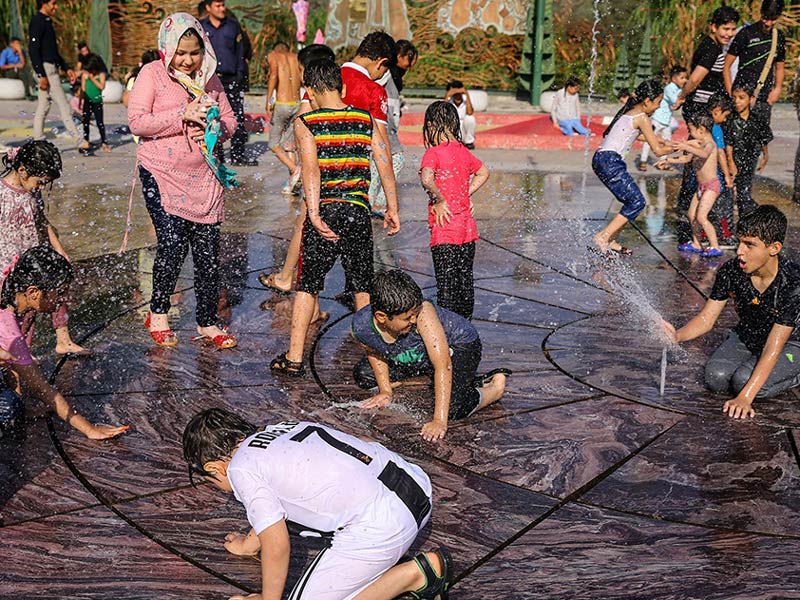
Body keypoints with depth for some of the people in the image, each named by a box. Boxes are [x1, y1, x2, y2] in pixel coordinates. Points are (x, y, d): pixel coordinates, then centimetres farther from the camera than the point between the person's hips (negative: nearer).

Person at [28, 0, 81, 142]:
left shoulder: (47, 22, 19)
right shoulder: (37, 21, -11)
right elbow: (33, 50, -18)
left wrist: (66, 68, 21)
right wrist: (41, 75, -22)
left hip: (51, 69, 10)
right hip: (45, 68, -10)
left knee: (43, 107, 9)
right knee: (63, 106, -8)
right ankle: (79, 141, -7)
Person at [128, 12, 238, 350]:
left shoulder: (210, 78, 9)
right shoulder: (152, 74, -4)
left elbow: (229, 121, 14)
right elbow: (137, 121, -13)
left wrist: (214, 129, -9)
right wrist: (183, 115, -19)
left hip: (203, 176, 4)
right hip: (162, 173, -4)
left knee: (208, 249, 3)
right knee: (173, 245, -11)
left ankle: (207, 324, 16)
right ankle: (158, 315, 13)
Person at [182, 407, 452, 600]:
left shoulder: (242, 469, -4)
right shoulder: (277, 429, 20)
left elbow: (278, 545, -3)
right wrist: (249, 543, 52)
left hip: (381, 526, -9)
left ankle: (413, 575, -1)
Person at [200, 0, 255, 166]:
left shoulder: (233, 26, 10)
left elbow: (240, 52, 12)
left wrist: (240, 75, 3)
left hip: (231, 79, 0)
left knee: (238, 118, -6)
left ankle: (238, 155, -2)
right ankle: (216, 155, 12)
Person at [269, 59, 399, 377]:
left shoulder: (305, 123, -2)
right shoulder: (366, 119, 7)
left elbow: (311, 170, -14)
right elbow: (385, 164, 6)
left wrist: (314, 215, -18)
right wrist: (392, 210, 12)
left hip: (325, 209, -2)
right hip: (358, 210, 3)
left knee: (308, 284, 7)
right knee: (363, 285, 13)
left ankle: (294, 358, 9)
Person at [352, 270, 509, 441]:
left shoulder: (422, 312, -41)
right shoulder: (359, 328, -27)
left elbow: (443, 366, -40)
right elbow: (375, 352, 0)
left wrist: (439, 421, -43)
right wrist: (385, 391, -5)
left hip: (460, 345, -6)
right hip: (414, 355, 6)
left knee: (451, 407, -29)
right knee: (363, 375, 7)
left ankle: (495, 389, 0)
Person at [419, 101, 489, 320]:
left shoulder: (433, 153, -11)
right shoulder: (464, 151, 9)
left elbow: (426, 179, -31)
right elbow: (483, 173, 26)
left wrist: (439, 201, -17)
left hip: (445, 228, -6)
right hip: (467, 227, 6)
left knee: (446, 284, -5)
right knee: (465, 281, 15)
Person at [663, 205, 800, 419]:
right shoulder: (730, 271, -17)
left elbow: (773, 348, -32)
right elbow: (706, 319, -9)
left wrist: (745, 398, -38)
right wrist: (677, 336, -32)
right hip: (746, 337, 4)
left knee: (744, 380, -28)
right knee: (716, 378, -22)